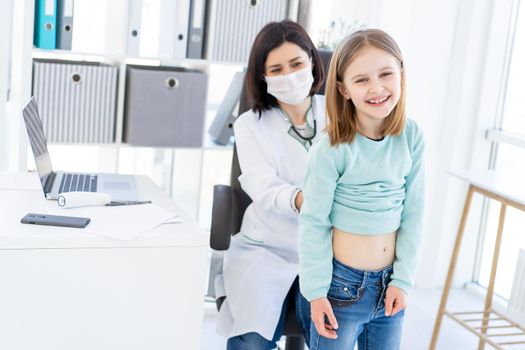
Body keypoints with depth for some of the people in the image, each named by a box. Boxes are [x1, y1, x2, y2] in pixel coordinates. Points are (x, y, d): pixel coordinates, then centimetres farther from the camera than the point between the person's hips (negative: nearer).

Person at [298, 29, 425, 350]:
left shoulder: (411, 136, -6)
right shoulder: (331, 149, -17)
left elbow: (413, 213, 0)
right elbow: (314, 223, -11)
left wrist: (403, 280, -1)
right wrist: (317, 291, -9)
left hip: (390, 283, 4)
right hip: (343, 282, -4)